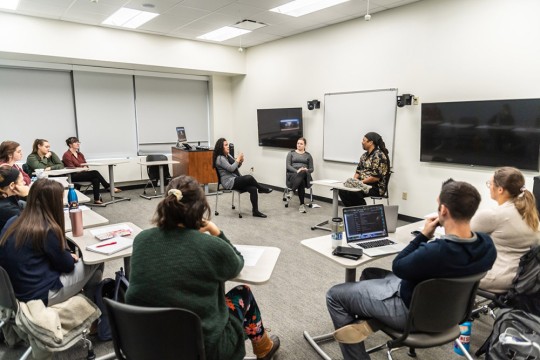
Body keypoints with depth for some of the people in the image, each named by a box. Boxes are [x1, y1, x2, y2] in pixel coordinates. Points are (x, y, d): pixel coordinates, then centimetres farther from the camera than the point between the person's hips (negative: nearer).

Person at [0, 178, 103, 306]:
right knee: (96, 262, 5)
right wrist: (72, 257, 11)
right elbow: (66, 265, -11)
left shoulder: (13, 222, 0)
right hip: (39, 294, -8)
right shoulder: (47, 229, -23)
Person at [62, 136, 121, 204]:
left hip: (82, 173, 7)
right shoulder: (66, 155, -4)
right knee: (95, 173, -26)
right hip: (73, 176, -7)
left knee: (95, 178, -26)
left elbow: (85, 164, 15)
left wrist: (85, 167, -8)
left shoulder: (80, 154, 18)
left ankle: (97, 199, -29)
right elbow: (71, 168, -10)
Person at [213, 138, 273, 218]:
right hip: (229, 182, -8)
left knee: (253, 189, -16)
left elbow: (236, 166, 21)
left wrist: (240, 161, 0)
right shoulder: (220, 158, -11)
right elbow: (231, 168, -19)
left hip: (236, 180, 8)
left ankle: (255, 211, -14)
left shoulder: (228, 155, 16)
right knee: (249, 178, -28)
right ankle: (262, 189, 1)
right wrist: (238, 159, -9)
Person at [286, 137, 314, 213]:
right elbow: (288, 166, 1)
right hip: (292, 174, -1)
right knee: (301, 182, -37)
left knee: (303, 173, -39)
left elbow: (311, 169, 12)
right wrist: (297, 171, -17)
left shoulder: (308, 155, 18)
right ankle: (302, 204, -34)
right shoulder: (291, 153, 15)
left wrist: (307, 170, -13)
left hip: (305, 175, 1)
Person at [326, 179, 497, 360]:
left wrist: (423, 235, -15)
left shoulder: (433, 252, -39)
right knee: (369, 273, 25)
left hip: (412, 311, -8)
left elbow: (398, 267, -17)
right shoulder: (487, 244, -16)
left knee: (335, 294, 5)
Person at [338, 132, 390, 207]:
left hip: (376, 187, -8)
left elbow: (376, 177, -20)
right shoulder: (364, 155, 15)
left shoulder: (379, 155, -13)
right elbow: (358, 170, 17)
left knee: (353, 193, -31)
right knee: (342, 190, -14)